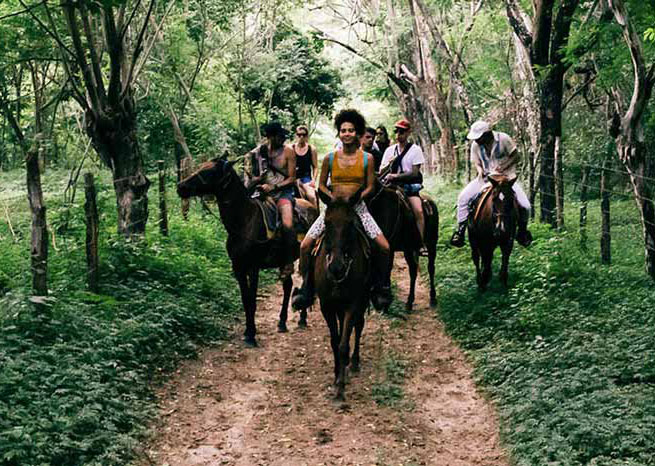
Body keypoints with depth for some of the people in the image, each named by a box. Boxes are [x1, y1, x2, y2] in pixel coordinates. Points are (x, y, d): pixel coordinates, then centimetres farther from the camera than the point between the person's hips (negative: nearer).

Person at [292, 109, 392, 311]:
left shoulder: (367, 158, 1)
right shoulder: (330, 158, 4)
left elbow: (369, 187, 2)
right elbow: (321, 185, 10)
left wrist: (356, 197, -15)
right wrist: (331, 196, -9)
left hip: (358, 208, -1)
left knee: (384, 247, -16)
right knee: (305, 245, -14)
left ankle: (381, 286, 8)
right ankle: (307, 286, 5)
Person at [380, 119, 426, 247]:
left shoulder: (415, 149, 2)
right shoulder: (390, 150, 13)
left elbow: (414, 173, -7)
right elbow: (381, 172, 11)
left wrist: (396, 175, -17)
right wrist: (389, 164, -10)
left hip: (410, 185, -3)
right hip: (392, 186, 4)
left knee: (418, 210, -25)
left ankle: (421, 243, -22)